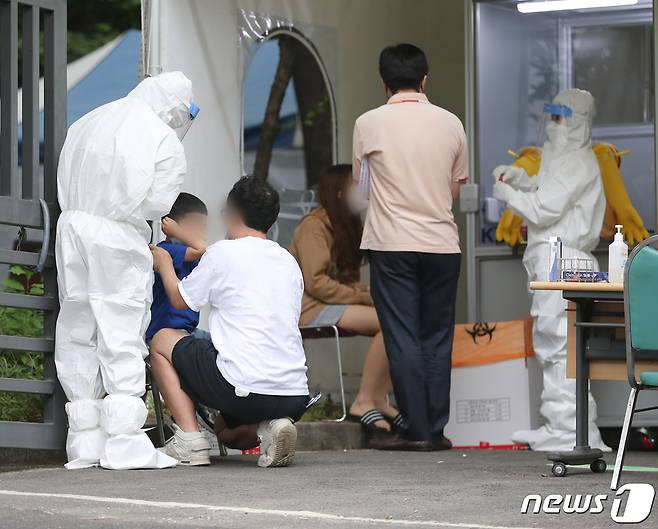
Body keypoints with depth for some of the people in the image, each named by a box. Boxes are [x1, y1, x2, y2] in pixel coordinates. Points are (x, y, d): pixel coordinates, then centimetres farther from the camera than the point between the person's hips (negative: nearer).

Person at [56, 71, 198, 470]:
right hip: (118, 238, -6)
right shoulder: (165, 143, -5)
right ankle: (124, 443, -8)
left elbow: (65, 185, 14)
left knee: (78, 335, 9)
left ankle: (85, 442, 10)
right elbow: (156, 204, -4)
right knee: (121, 336, -3)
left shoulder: (88, 123, 13)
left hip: (73, 226, 6)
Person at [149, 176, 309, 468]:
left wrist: (164, 265, 33)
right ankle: (268, 429, 0)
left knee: (162, 341, 17)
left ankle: (189, 439, 3)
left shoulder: (224, 252, -1)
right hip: (295, 396, 6)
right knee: (228, 432, 36)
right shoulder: (289, 261, 16)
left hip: (243, 389, -6)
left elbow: (180, 299, 12)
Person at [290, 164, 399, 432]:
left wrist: (367, 294, -3)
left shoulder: (349, 226, 20)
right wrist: (363, 298, -16)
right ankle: (364, 402, -22)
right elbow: (316, 283, -17)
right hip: (312, 308, -9)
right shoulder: (314, 225, -9)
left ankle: (378, 399, -15)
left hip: (339, 302, 9)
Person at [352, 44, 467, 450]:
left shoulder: (370, 124, -4)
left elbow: (358, 180, 10)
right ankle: (436, 430, 8)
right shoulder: (450, 123, 3)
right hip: (442, 243, 3)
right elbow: (455, 189, 13)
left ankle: (415, 430, -2)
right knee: (437, 340, 8)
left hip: (392, 245, -3)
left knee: (403, 339, 0)